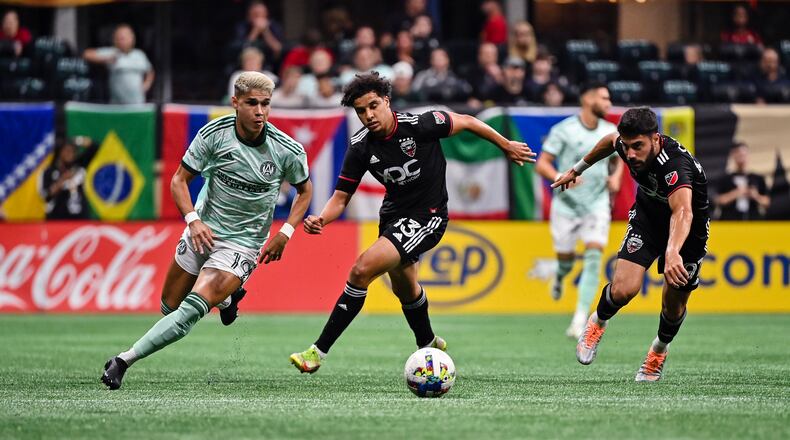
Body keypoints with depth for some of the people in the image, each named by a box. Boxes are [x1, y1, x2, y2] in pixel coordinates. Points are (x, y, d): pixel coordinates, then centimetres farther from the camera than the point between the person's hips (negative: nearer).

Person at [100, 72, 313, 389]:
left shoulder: (289, 151, -13)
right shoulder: (213, 134, -13)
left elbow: (305, 190, 7)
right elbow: (179, 179, -3)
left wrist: (285, 233, -5)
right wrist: (193, 220, -19)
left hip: (242, 243, -3)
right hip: (203, 231, 3)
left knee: (192, 309, -22)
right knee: (169, 306, 13)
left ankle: (125, 360, -18)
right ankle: (226, 296, 41)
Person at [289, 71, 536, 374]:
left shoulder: (419, 125, -24)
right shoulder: (360, 147, -12)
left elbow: (465, 122, -8)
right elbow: (341, 197, -7)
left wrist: (506, 146, 4)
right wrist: (321, 219, -28)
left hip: (427, 218, -7)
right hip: (393, 214, 7)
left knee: (363, 270, -23)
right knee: (404, 288, 29)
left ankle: (319, 351, -18)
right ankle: (429, 344, 59)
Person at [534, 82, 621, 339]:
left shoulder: (611, 132, 4)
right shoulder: (563, 130, -9)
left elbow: (618, 159, 22)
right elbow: (542, 164, -10)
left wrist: (616, 177, 1)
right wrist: (561, 179, -28)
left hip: (597, 205, 2)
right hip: (566, 204, -2)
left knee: (594, 256, -16)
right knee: (565, 258, 6)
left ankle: (580, 318, -17)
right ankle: (560, 278, 46)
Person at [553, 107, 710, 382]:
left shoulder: (675, 165, -42)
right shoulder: (627, 145, -22)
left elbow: (683, 212, -60)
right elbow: (610, 141, 6)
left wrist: (672, 253, -78)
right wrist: (577, 169, 19)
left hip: (688, 230, -3)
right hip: (648, 214, 3)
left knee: (673, 307, 3)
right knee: (622, 290, -18)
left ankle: (659, 350, 38)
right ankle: (598, 323, 16)